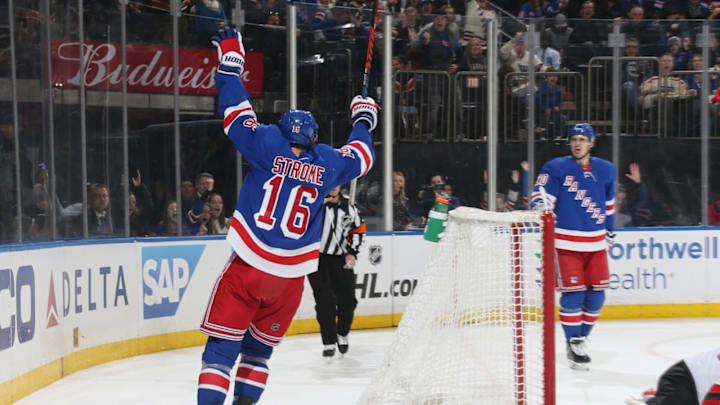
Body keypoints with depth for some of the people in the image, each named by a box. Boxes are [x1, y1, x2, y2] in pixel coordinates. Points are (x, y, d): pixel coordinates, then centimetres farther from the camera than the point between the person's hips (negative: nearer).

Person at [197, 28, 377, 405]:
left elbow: (237, 115, 4)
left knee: (223, 342, -1)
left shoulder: (267, 145, -3)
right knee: (260, 346, 18)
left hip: (248, 265, -2)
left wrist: (230, 62, 17)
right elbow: (361, 156, 23)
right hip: (290, 277, 3)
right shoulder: (328, 164, 5)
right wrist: (363, 118, 41)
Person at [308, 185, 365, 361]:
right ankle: (329, 343, -3)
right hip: (316, 257, -4)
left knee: (348, 300, 5)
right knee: (325, 300, -14)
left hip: (340, 259, 4)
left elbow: (358, 229, 16)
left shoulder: (348, 206, 4)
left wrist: (352, 253, 5)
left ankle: (342, 334, 32)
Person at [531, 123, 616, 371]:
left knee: (597, 293, 3)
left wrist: (610, 230, 26)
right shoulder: (557, 168, -2)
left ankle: (582, 335, 21)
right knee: (573, 293, -8)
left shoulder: (606, 170, 11)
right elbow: (542, 192, -12)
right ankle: (574, 343, 3)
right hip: (566, 242, -4)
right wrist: (539, 203, -34)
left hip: (596, 243, 4)